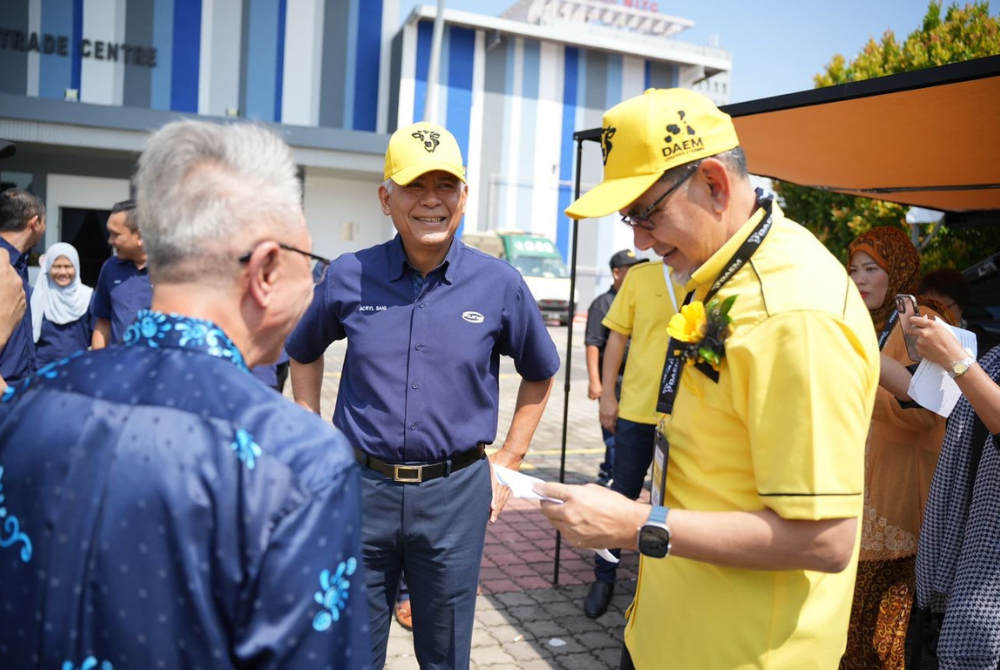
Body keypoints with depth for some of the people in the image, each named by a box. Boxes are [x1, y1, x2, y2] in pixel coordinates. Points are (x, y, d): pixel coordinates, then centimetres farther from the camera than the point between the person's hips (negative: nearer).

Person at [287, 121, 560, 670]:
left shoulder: (500, 285, -5)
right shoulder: (348, 276, -3)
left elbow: (540, 373, 10)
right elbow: (304, 353, 16)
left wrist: (508, 462, 7)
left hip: (455, 493, 0)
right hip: (362, 486, 1)